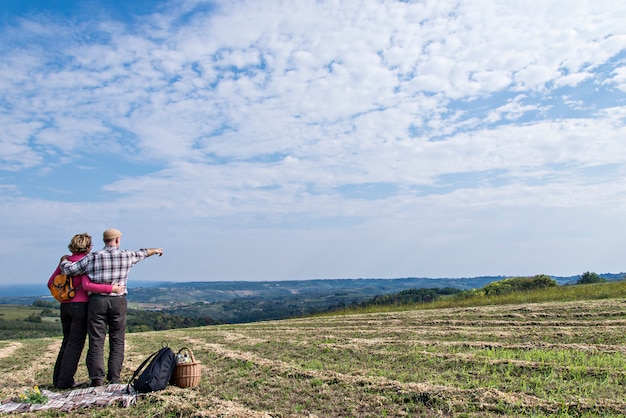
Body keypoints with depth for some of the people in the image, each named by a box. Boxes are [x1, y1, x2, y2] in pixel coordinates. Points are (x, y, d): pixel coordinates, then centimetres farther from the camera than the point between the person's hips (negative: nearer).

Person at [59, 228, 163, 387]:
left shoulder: (92, 257, 0)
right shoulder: (126, 255, 3)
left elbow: (69, 269, 0)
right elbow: (142, 253, 22)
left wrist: (64, 260, 23)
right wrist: (155, 250, 43)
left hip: (97, 300, 0)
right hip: (118, 301, 0)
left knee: (96, 341, 5)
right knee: (117, 341, 8)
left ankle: (97, 378, 4)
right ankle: (114, 378, 10)